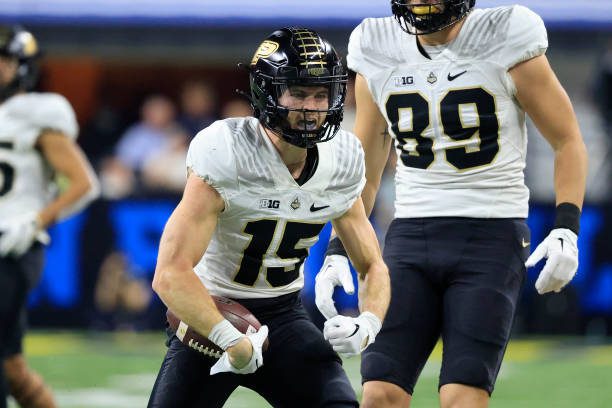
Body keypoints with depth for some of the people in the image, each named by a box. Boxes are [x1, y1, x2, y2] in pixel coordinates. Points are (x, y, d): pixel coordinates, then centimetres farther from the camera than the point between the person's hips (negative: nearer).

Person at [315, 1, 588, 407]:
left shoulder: (504, 40, -6)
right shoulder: (377, 52, 6)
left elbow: (568, 141, 1)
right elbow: (363, 169, 17)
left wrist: (566, 231, -11)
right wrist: (338, 252, 9)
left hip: (491, 237, -4)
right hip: (410, 236, 4)